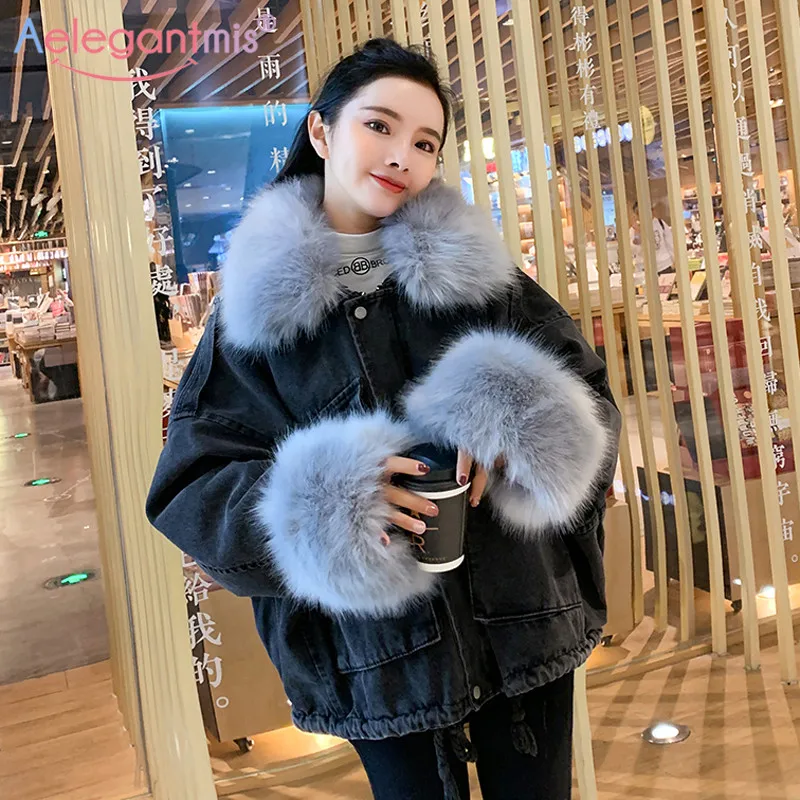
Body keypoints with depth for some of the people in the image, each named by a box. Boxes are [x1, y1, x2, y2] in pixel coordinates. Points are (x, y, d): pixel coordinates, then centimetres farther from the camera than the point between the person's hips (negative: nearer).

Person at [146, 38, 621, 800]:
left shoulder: (475, 266, 3)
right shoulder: (259, 303, -1)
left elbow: (586, 393, 1)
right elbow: (189, 489, -5)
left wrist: (516, 428, -22)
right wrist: (319, 505, -24)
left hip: (524, 623, 2)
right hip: (379, 659, -1)